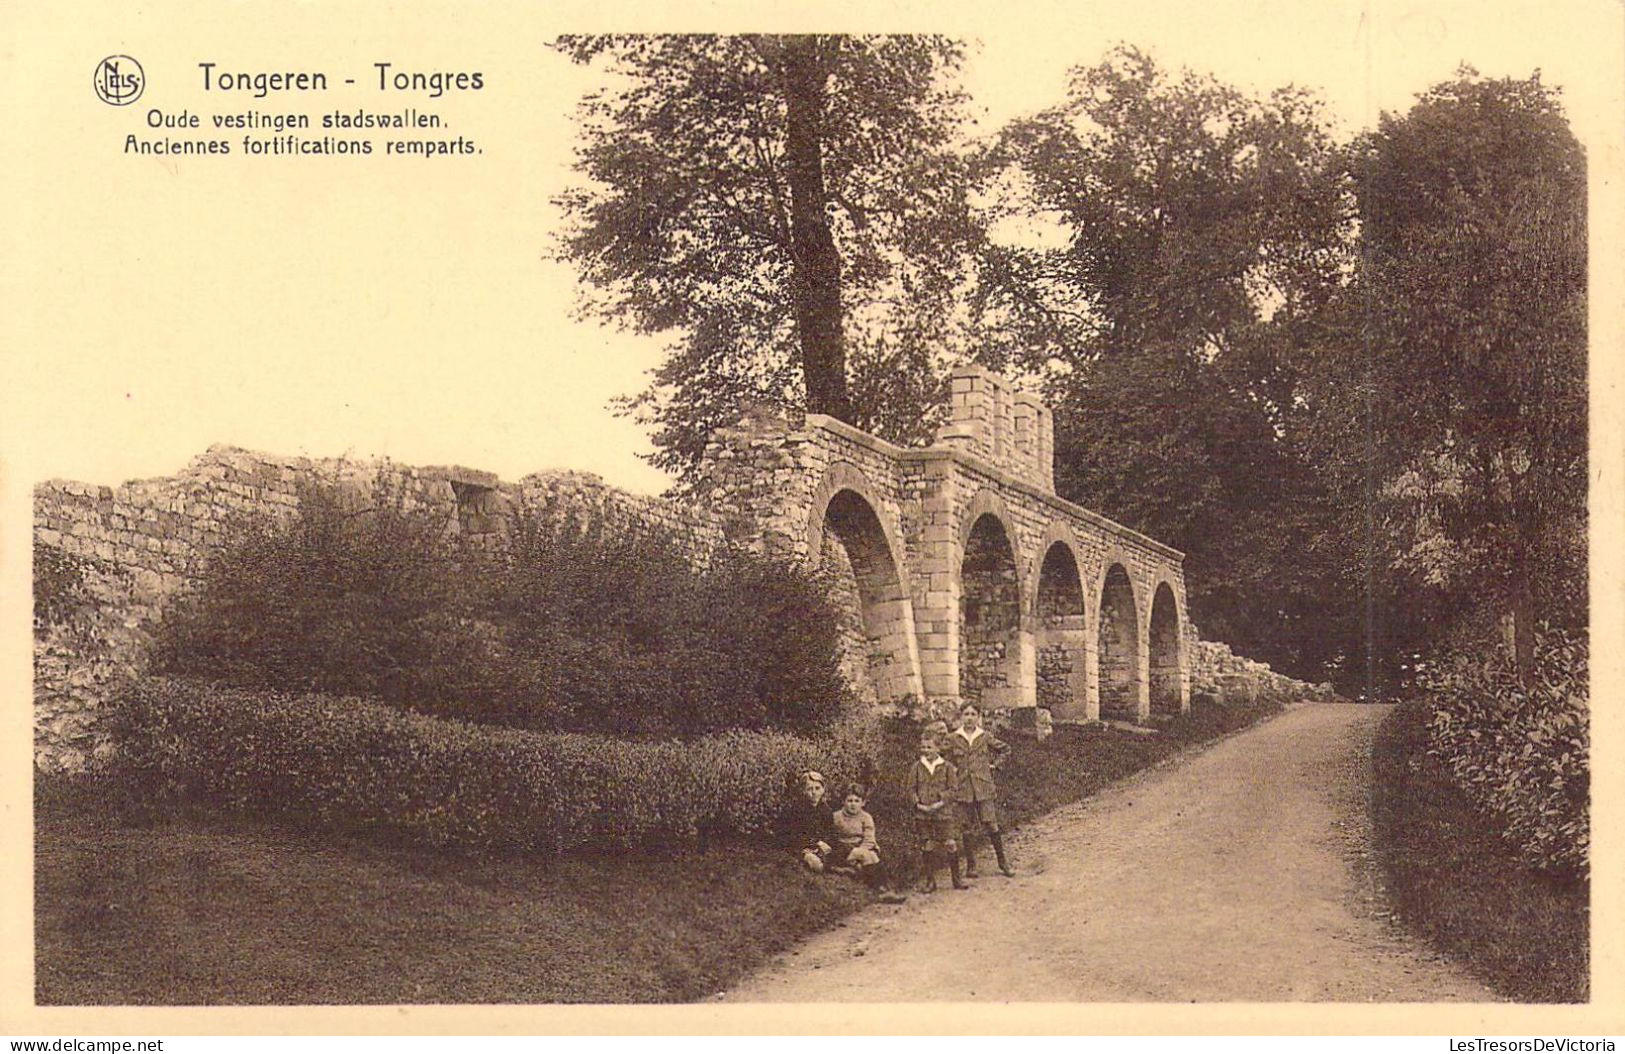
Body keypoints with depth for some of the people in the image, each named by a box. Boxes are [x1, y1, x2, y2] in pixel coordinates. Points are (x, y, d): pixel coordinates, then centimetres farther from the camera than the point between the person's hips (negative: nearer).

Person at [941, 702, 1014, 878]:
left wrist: (995, 764, 8)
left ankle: (1002, 862, 8)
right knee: (967, 828, 3)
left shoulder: (985, 737, 4)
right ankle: (970, 866, 12)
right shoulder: (953, 739, 3)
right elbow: (947, 762, 16)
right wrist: (953, 770, 0)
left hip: (983, 787, 0)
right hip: (963, 789, 1)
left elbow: (1005, 748, 17)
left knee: (991, 825, -4)